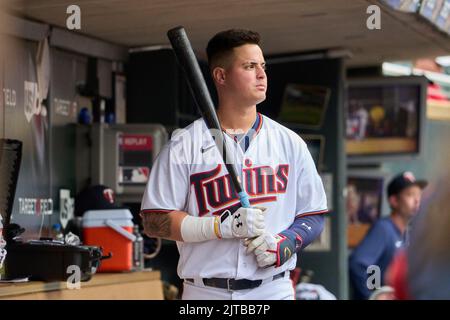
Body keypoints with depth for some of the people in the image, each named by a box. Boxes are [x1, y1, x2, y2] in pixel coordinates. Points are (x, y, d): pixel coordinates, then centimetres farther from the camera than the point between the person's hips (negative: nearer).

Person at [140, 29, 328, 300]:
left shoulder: (289, 143, 9)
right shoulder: (184, 145, 0)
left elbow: (313, 216, 11)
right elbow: (155, 221, -4)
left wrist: (283, 244, -9)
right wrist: (223, 226, -15)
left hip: (273, 290, 2)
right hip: (205, 293, -2)